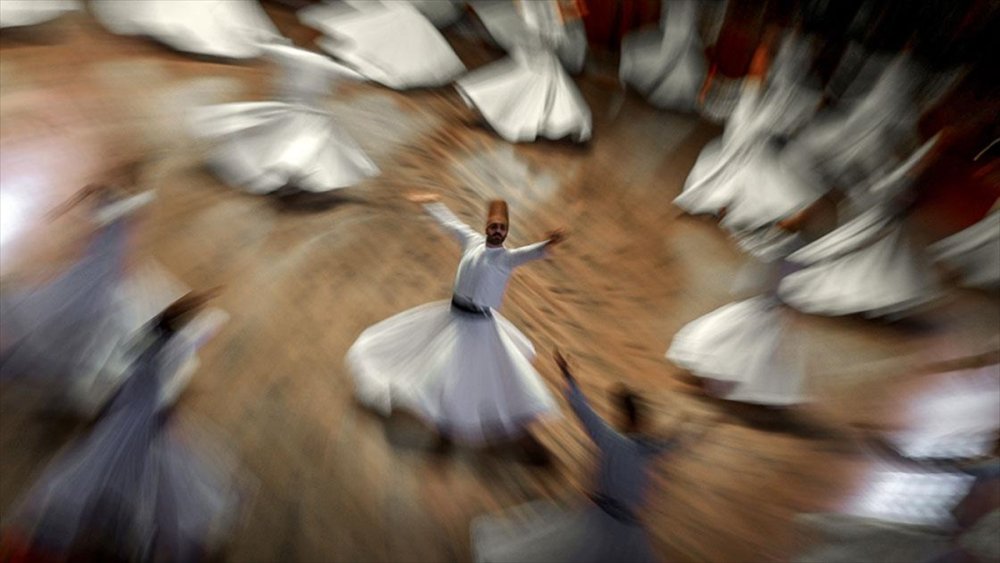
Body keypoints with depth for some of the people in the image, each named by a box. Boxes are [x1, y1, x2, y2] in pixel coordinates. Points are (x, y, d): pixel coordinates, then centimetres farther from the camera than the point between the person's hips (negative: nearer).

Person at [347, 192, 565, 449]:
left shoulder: (508, 257, -12)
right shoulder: (473, 241, 0)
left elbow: (531, 253, -32)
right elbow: (450, 222, 14)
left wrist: (548, 244, -53)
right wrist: (431, 202, 26)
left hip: (482, 324, -4)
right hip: (454, 315, 4)